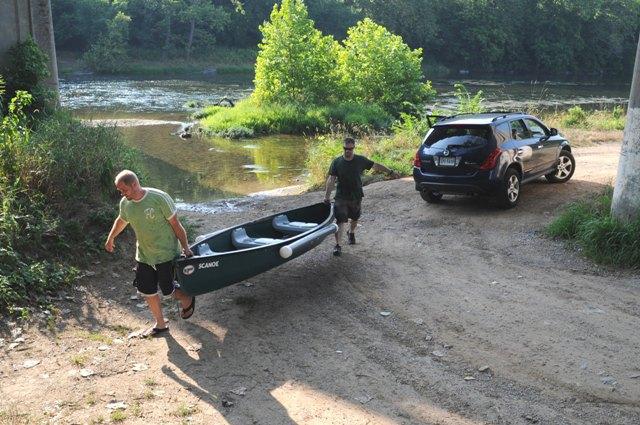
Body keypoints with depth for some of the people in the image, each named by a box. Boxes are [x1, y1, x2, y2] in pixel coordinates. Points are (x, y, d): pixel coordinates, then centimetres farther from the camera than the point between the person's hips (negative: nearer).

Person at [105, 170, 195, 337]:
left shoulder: (159, 198, -23)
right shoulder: (125, 203, -5)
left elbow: (176, 224, -16)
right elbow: (121, 221, 18)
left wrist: (186, 248, -12)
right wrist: (110, 238, 31)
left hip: (166, 253, -6)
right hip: (144, 255, 6)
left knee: (167, 289, 2)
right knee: (147, 291, 10)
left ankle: (188, 300, 35)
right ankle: (160, 325, 30)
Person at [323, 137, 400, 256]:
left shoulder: (360, 160, -3)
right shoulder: (336, 162, -8)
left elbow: (375, 166, 8)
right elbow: (331, 180, -9)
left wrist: (390, 172, 10)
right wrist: (326, 197, -13)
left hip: (356, 197, 3)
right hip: (341, 197, -3)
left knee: (355, 218, 20)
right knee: (340, 221, -11)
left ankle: (351, 233, 50)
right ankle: (337, 245, -7)